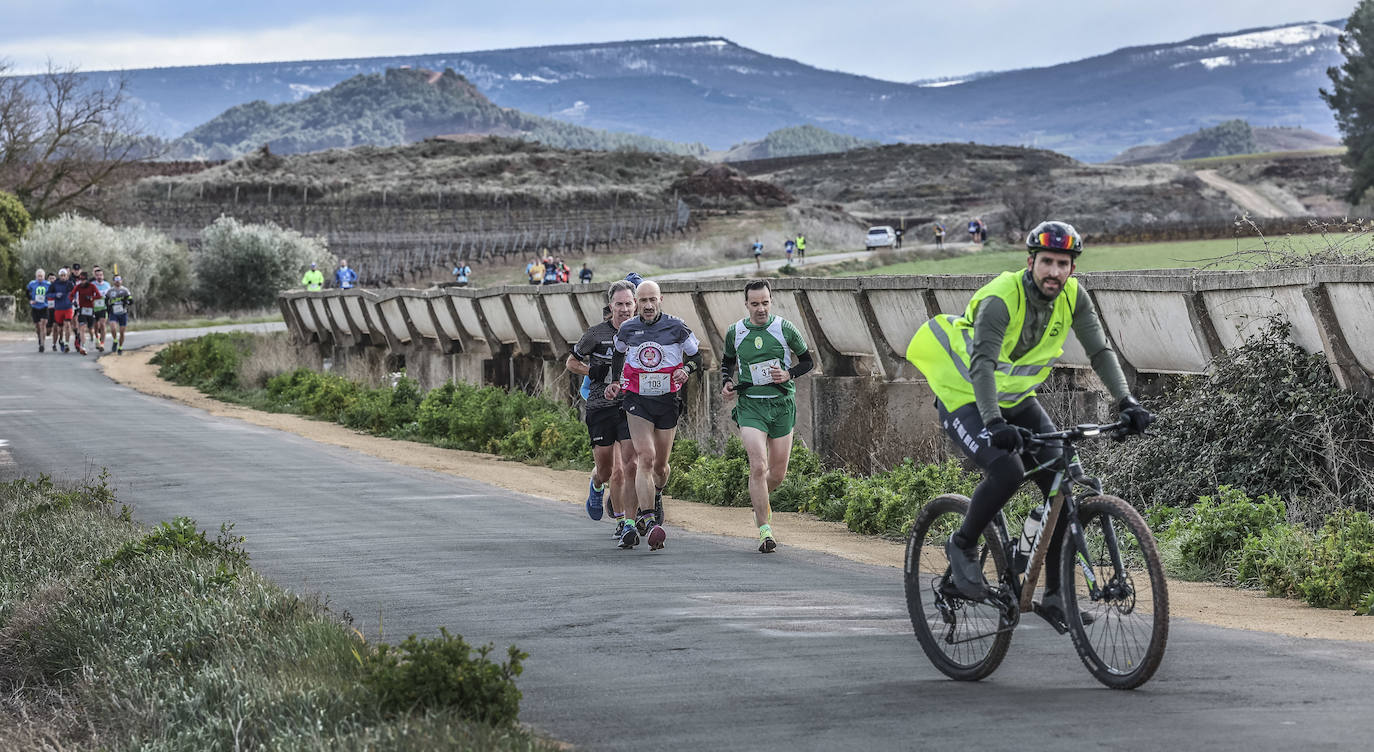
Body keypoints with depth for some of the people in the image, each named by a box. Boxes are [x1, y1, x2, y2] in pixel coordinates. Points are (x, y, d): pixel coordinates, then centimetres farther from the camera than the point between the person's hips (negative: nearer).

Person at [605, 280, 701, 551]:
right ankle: (647, 521, -22)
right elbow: (619, 354, 23)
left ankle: (656, 496, 45)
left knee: (660, 464, 10)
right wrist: (615, 382, 12)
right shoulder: (626, 329, 1)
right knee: (646, 458, -17)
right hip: (637, 401, -1)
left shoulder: (677, 328, -4)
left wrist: (686, 369, -13)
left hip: (668, 401, 1)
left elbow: (696, 357, 7)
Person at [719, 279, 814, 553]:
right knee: (758, 466, -17)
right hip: (750, 404, -1)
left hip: (782, 404, 1)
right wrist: (727, 383, 2)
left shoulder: (785, 329, -2)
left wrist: (788, 374, -11)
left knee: (777, 473, 7)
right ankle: (765, 531, -13)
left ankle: (761, 499, 42)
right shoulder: (735, 332, 2)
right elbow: (727, 361, 21)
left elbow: (808, 361, 7)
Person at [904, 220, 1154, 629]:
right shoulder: (1001, 299, -28)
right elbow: (982, 364, -38)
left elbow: (1100, 350, -10)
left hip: (1016, 400, 6)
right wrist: (995, 423, -52)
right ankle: (962, 545, -5)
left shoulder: (1072, 296, -10)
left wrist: (1126, 402, -25)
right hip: (964, 397, -6)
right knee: (1007, 470, -31)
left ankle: (1055, 595, 2)